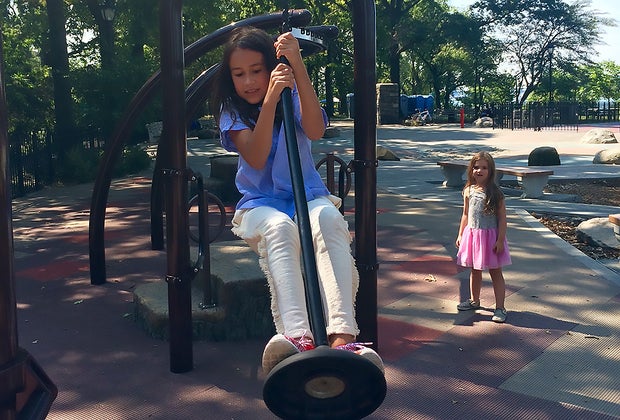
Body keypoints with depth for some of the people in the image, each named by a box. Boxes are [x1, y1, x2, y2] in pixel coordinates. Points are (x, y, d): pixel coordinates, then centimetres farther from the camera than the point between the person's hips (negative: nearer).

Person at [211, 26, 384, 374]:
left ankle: (342, 336, -53)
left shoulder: (293, 98, 7)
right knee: (280, 227, -39)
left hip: (309, 197, 1)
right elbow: (256, 158, -13)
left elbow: (315, 131, -17)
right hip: (261, 205, -1)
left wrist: (298, 66, -22)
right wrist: (270, 98, -20)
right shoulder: (232, 111, 6)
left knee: (328, 218, -37)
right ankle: (297, 336, -61)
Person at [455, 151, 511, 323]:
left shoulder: (495, 193, -12)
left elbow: (502, 218, -11)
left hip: (490, 235, -5)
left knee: (495, 273, 3)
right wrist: (460, 235, 10)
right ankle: (474, 300, 36)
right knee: (474, 270, 19)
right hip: (472, 235, 5)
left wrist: (500, 240, -15)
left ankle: (500, 308, 8)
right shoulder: (469, 191, 2)